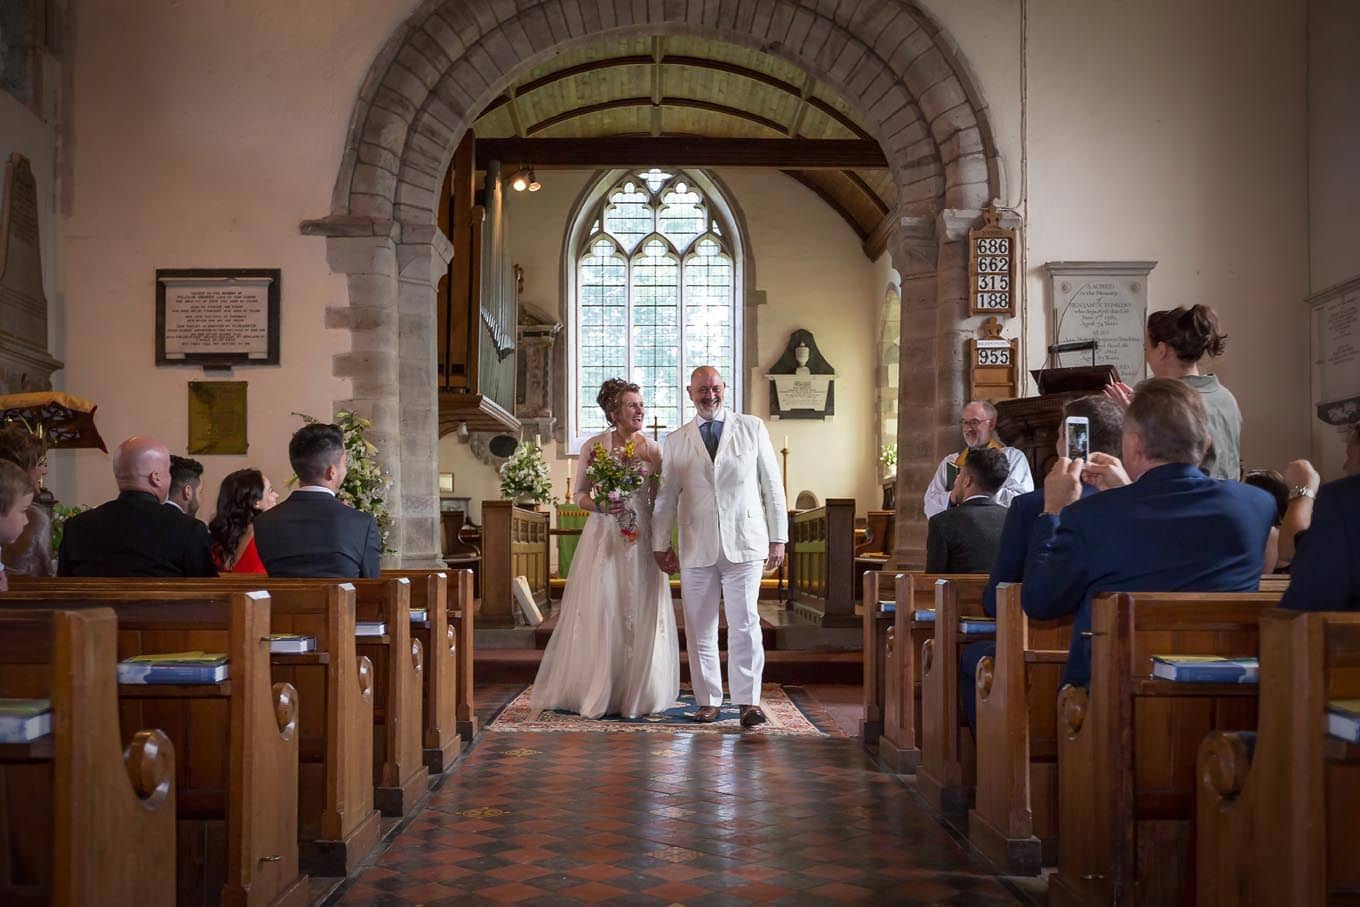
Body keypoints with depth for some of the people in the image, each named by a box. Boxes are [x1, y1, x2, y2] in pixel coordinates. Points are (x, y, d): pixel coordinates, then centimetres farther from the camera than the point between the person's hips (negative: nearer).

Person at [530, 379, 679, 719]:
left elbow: (658, 499, 9)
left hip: (641, 539, 2)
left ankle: (638, 692, 14)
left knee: (641, 612, 2)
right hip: (604, 537, -2)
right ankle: (596, 690, 9)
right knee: (600, 611, -2)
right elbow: (580, 495, 3)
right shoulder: (593, 447, 0)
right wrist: (601, 506, -17)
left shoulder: (653, 449, 4)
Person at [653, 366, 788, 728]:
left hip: (744, 543, -2)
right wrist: (660, 544, 10)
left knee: (744, 623, -8)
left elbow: (772, 485, 7)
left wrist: (778, 536, 3)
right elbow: (666, 497, 14)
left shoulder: (752, 428, 7)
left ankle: (748, 701, -4)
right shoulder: (676, 441, 11)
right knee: (700, 629, 4)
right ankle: (708, 701, 13)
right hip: (696, 547, 2)